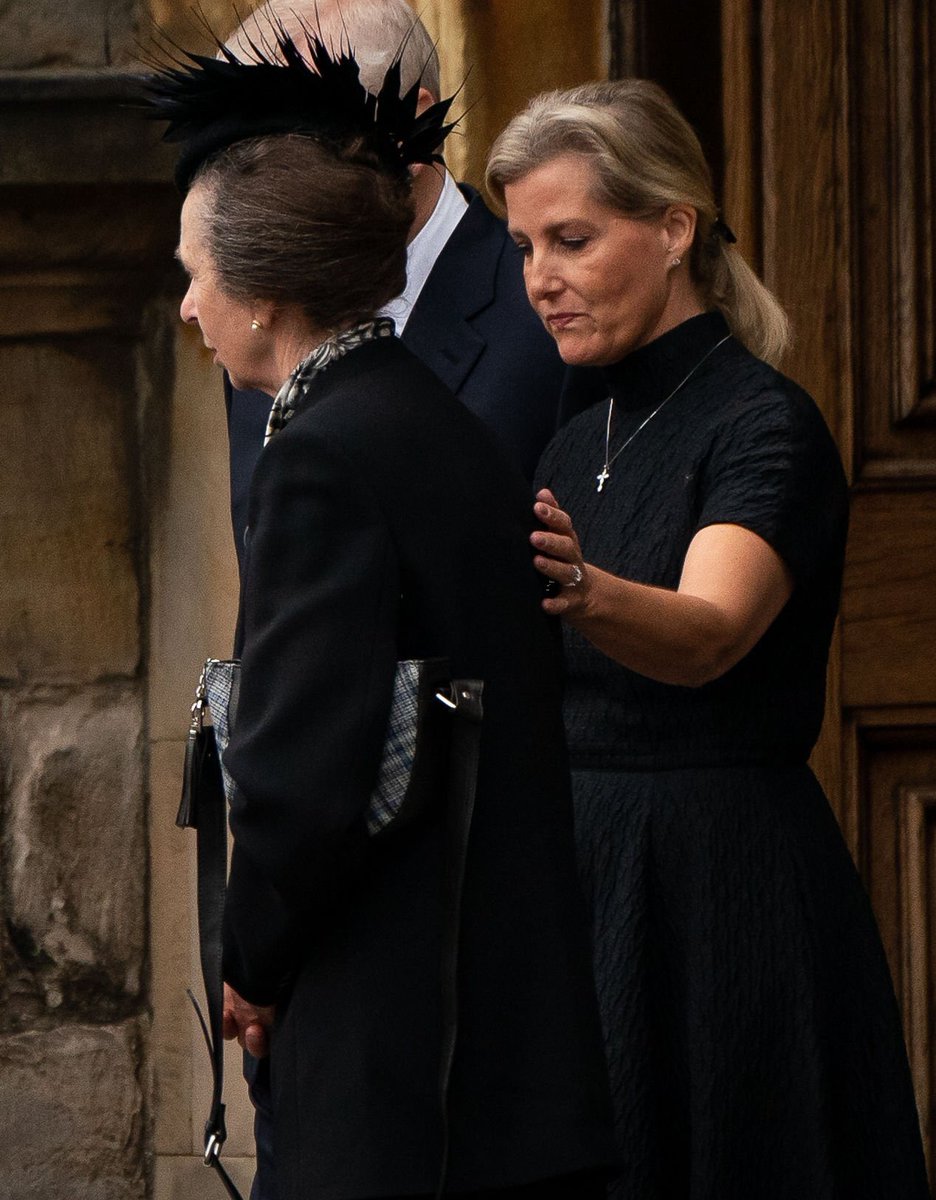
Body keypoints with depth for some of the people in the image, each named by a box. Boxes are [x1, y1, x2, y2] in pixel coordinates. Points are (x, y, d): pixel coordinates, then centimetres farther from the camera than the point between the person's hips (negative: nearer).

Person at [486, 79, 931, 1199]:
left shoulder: (765, 425, -12)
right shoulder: (578, 446, 12)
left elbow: (708, 634, -33)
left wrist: (581, 591, -50)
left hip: (729, 900, -7)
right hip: (579, 887, 7)